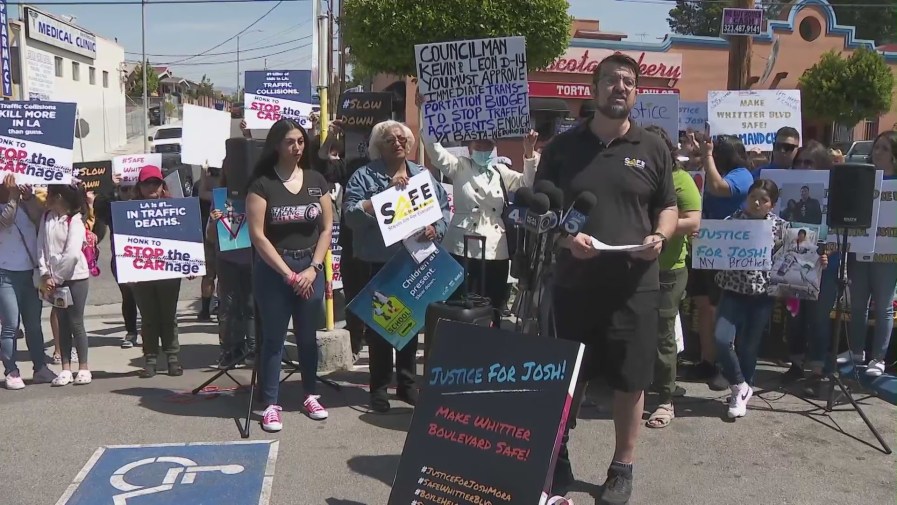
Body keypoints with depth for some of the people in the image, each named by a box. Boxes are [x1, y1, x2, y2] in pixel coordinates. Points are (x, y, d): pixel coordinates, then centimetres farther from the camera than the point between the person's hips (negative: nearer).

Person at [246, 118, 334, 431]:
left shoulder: (316, 180, 6)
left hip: (311, 268, 3)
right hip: (273, 269, -3)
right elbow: (257, 234, -10)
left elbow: (327, 227, 6)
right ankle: (271, 404, 9)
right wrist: (288, 273, -13)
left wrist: (313, 268, -5)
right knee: (274, 337, 2)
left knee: (308, 335, 12)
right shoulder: (262, 183, -6)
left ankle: (310, 395, 25)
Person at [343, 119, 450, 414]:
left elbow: (444, 207, 9)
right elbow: (351, 214, -14)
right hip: (378, 263, -4)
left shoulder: (423, 174, 11)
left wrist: (435, 228, -11)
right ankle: (379, 387, 15)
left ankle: (407, 383, 25)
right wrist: (387, 194, -20)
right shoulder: (364, 176, -2)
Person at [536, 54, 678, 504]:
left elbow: (668, 208, 13)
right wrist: (565, 237, -12)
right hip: (573, 283, 0)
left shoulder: (653, 149, 6)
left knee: (630, 382, 8)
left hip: (635, 285, 0)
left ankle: (623, 468, 25)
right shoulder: (562, 146, 4)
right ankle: (557, 459, 27)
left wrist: (659, 237, -9)